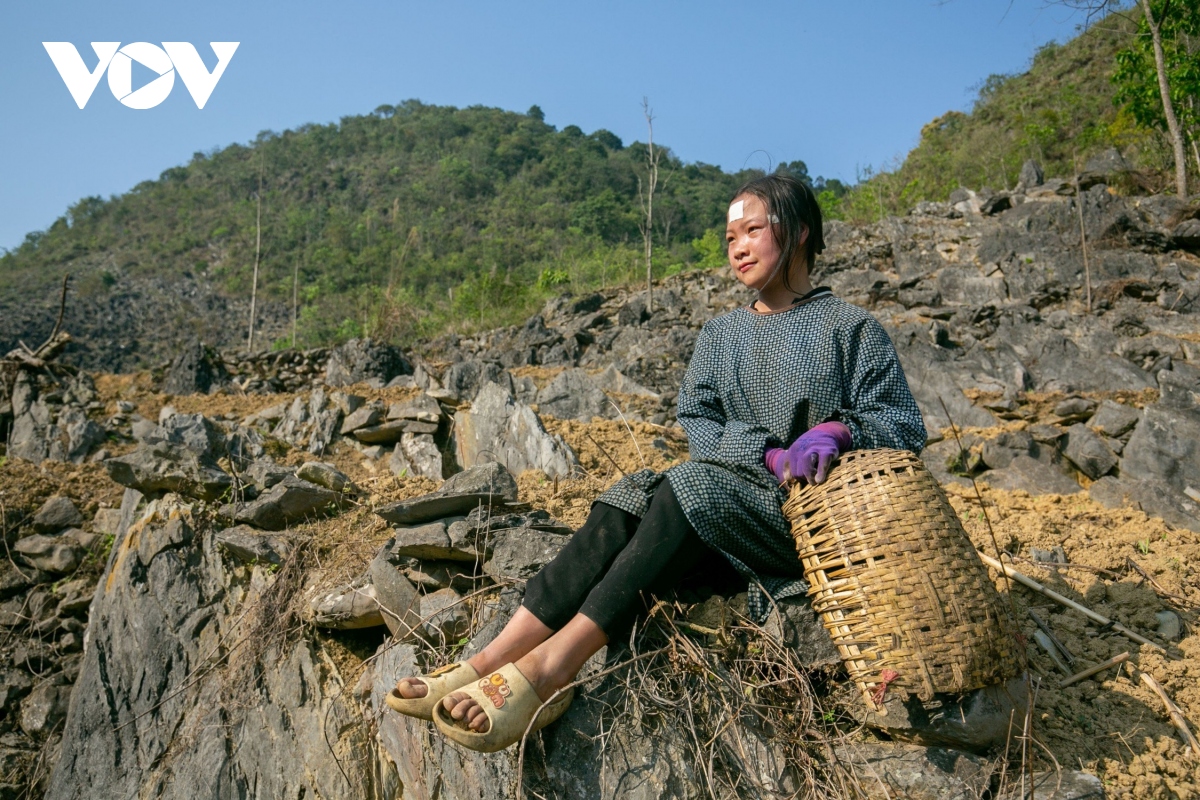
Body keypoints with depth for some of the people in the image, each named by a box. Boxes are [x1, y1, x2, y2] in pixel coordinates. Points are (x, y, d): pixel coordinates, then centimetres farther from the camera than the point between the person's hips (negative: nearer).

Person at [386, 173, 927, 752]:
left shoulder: (850, 328, 6)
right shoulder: (719, 335, 18)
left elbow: (905, 427, 0)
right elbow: (697, 423, 5)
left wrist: (837, 429, -21)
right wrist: (770, 456, -14)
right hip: (731, 497, 4)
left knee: (692, 482, -33)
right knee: (630, 496, -26)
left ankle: (550, 666, -39)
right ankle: (491, 661, -34)